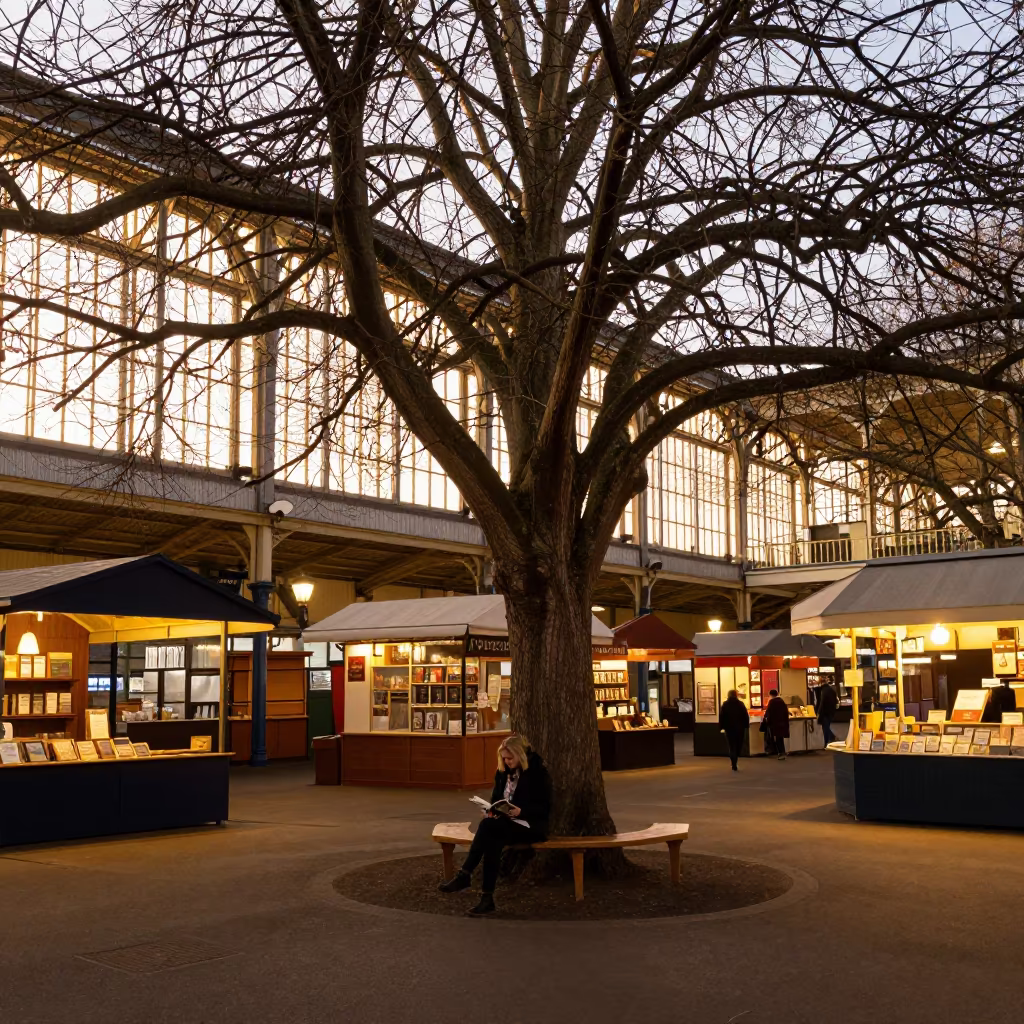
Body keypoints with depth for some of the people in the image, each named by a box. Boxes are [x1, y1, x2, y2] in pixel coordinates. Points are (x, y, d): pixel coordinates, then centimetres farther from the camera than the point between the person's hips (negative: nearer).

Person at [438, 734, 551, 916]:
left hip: (530, 825, -6)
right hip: (505, 823, 6)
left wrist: (521, 811, -26)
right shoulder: (503, 771, 10)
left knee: (488, 826, -33)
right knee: (493, 839, -32)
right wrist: (493, 810, -6)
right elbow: (496, 797, 18)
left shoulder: (538, 772, -8)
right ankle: (487, 898, -38)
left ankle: (465, 875, -32)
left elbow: (544, 809, -10)